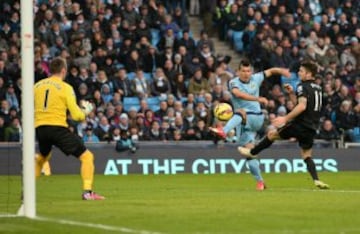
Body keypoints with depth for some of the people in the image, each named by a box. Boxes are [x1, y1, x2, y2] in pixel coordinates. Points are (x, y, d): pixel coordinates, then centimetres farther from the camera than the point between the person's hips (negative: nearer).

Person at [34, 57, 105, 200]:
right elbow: (76, 115, -7)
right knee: (87, 156, 2)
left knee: (42, 157, 33)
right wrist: (86, 111, 14)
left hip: (39, 129, 6)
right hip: (58, 128, -6)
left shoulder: (37, 86, 10)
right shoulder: (66, 88, -3)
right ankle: (87, 192, -12)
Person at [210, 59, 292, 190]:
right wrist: (257, 99, -36)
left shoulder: (255, 79, 7)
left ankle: (223, 131, -58)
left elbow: (270, 71, 21)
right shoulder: (234, 83, -4)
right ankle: (259, 181, 5)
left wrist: (281, 71, 0)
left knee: (241, 112, -34)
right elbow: (239, 94, -25)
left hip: (256, 118, -1)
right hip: (242, 122, 1)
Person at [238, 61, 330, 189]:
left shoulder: (303, 86, -9)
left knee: (272, 134, 12)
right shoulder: (317, 88, 17)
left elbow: (302, 106, -23)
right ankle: (317, 180, -7)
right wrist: (292, 93, 20)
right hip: (312, 128, 7)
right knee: (307, 155, 12)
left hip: (300, 124, -7)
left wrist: (285, 118, -23)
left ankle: (252, 152, 25)